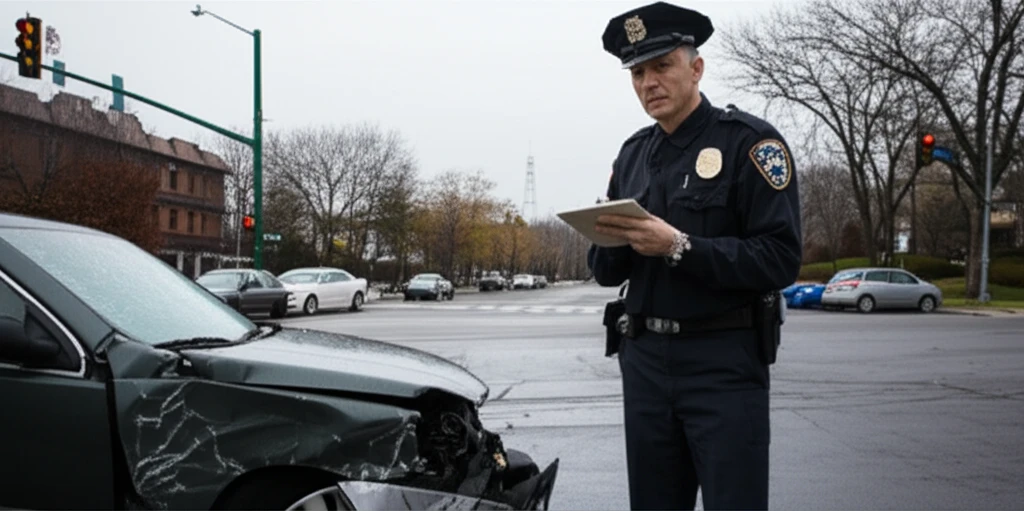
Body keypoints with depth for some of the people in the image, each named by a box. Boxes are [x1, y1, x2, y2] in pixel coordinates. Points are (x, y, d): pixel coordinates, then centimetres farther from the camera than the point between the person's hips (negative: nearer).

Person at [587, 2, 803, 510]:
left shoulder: (750, 141, -7)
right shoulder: (632, 154, 10)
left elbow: (780, 260, -15)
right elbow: (606, 272, 11)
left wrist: (678, 247, -23)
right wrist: (613, 239, -11)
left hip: (725, 363, -5)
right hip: (643, 359, 6)